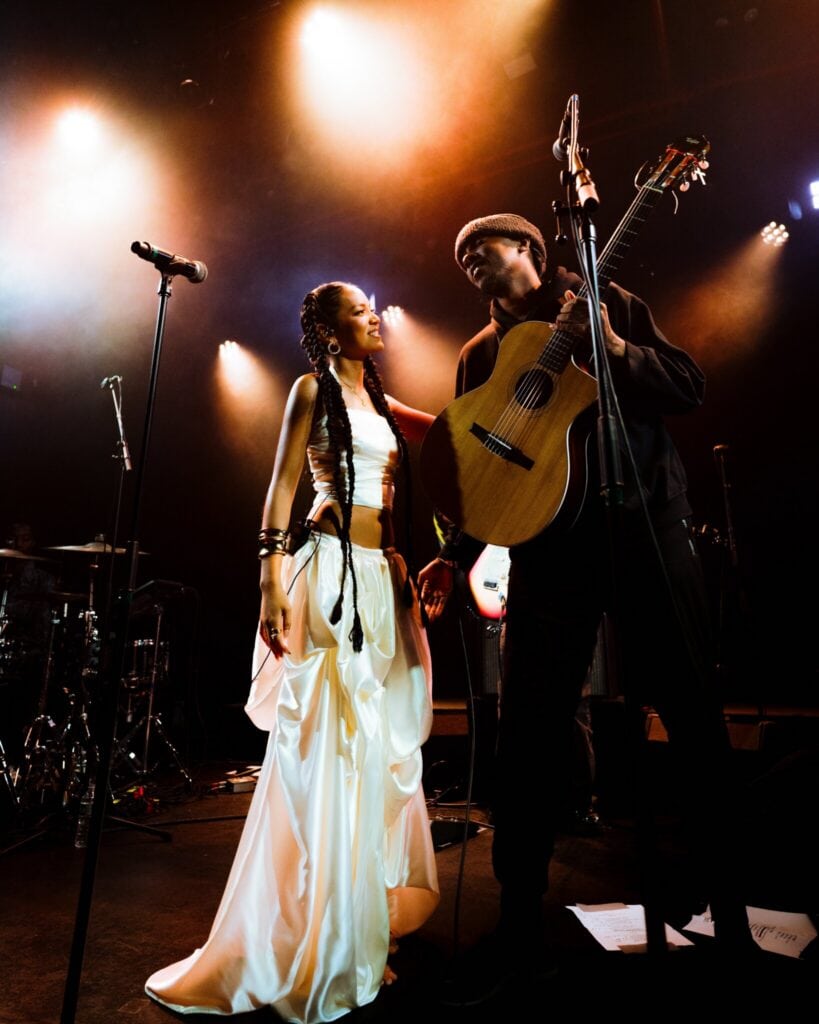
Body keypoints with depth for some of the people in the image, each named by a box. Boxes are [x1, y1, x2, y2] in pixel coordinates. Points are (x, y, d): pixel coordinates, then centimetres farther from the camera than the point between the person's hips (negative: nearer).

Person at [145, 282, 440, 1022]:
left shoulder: (380, 401, 21)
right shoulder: (315, 388, 3)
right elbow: (283, 484, -6)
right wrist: (273, 579, -16)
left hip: (384, 573, 7)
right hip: (333, 570, -7)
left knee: (379, 745, 11)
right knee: (322, 746, -5)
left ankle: (361, 926, 29)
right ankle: (301, 946, 10)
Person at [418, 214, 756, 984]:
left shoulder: (612, 306, 12)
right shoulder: (481, 354, 17)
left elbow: (689, 387, 3)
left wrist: (611, 347, -13)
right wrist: (456, 554, 5)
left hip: (646, 526, -1)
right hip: (547, 543, 2)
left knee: (695, 717, 3)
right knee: (526, 731, 1)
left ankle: (728, 911, 25)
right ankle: (519, 919, 19)